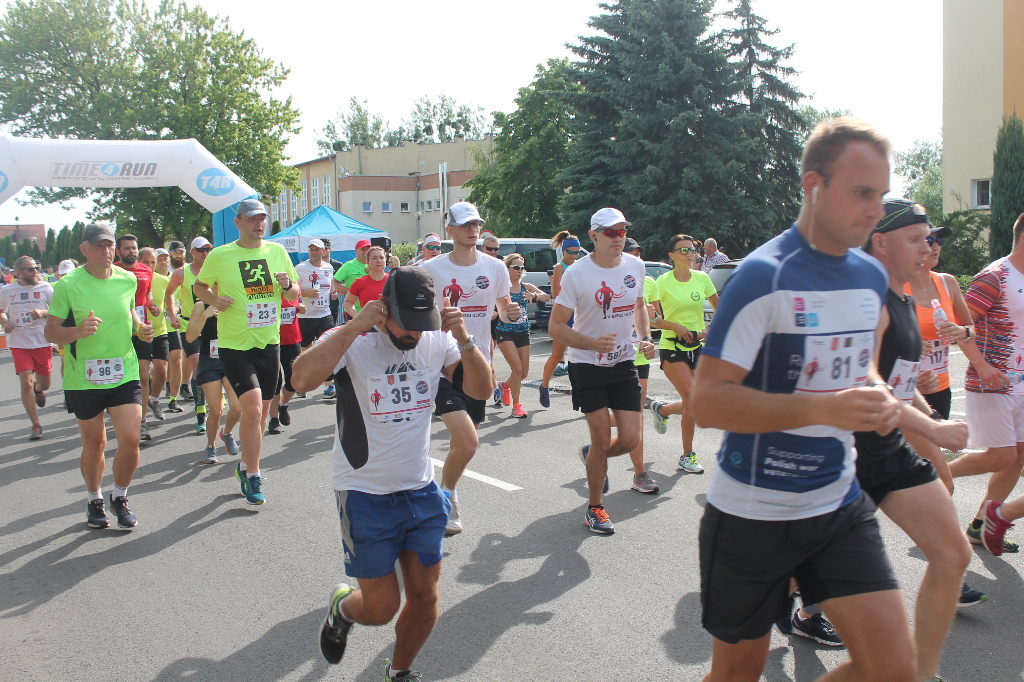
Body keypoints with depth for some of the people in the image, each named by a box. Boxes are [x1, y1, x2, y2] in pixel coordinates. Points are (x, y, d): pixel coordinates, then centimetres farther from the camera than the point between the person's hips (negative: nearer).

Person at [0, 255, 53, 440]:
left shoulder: (45, 288, 0)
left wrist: (43, 312, -19)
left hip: (42, 343, 1)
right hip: (19, 344, 0)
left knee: (44, 384, 11)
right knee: (26, 383, -10)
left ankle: (38, 390, 52)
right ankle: (36, 426, 0)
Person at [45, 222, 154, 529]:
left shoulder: (128, 280, 3)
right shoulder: (68, 285, -9)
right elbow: (50, 331, -5)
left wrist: (140, 328, 1)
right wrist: (79, 331, -25)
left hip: (124, 373, 2)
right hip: (83, 378, -2)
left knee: (130, 440, -8)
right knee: (94, 444, 10)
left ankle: (120, 498, 17)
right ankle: (95, 501, 34)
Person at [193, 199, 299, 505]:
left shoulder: (277, 251, 4)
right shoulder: (219, 256, -5)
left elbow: (295, 295, 11)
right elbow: (199, 286, 10)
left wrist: (287, 285, -12)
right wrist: (213, 299, -11)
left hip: (269, 343, 4)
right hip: (234, 344, -4)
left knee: (262, 410, 14)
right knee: (253, 407, -18)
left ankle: (246, 464, 37)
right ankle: (252, 477, -3)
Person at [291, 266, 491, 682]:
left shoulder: (436, 340, -2)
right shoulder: (353, 342, -16)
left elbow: (482, 389, -4)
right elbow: (302, 379, -32)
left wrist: (463, 338, -18)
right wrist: (355, 326, -31)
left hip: (421, 490, 4)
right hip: (365, 495, -4)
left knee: (425, 598, 9)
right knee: (382, 607, 2)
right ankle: (343, 607, 37)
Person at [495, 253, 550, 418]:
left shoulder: (526, 286, 5)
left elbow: (547, 297, -7)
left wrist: (534, 296, -26)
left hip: (523, 332, 5)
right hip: (505, 332, -5)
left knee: (524, 373, 6)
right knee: (517, 368, -14)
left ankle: (505, 386, 38)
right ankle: (516, 405, 2)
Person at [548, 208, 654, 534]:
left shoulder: (635, 266, 1)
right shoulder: (576, 273, -14)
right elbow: (556, 327, -13)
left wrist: (645, 336, 2)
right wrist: (593, 343, -27)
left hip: (624, 362, 4)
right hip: (587, 364, -4)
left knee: (630, 439, -1)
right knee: (602, 438, -4)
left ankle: (591, 455, 34)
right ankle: (594, 509, 17)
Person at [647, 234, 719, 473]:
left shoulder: (702, 278, 4)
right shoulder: (663, 281, -8)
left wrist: (710, 328, -3)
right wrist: (675, 326, -18)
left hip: (698, 347, 5)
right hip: (672, 348, -5)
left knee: (693, 404, 5)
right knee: (693, 401, -13)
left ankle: (661, 410, 37)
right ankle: (687, 456, 3)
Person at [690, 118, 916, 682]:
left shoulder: (872, 277, 5)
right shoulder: (763, 276, -18)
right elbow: (706, 401, -22)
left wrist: (877, 396, -2)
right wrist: (821, 409, -31)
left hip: (841, 505, 6)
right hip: (752, 514, -6)